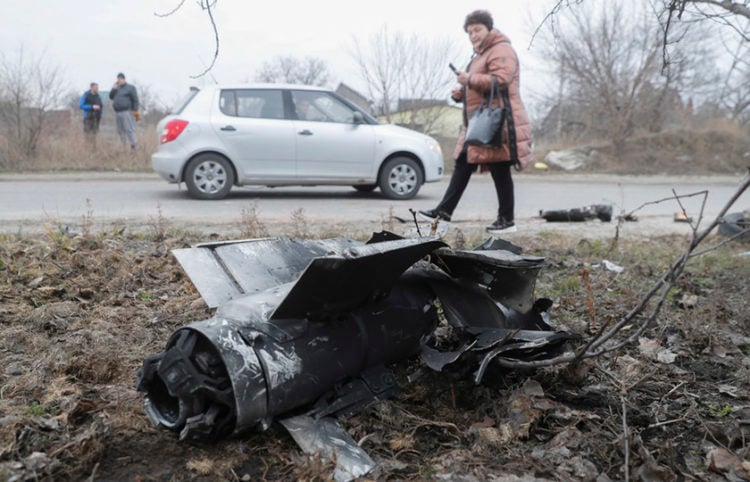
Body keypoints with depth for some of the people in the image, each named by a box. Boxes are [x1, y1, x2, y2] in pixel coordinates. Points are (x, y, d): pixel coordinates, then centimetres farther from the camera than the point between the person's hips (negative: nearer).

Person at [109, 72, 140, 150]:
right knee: (121, 131, 8)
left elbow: (135, 100, -5)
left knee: (129, 130, -13)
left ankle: (133, 146, -17)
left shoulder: (130, 87, 1)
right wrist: (113, 89, 1)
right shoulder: (116, 88, 20)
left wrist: (135, 111, -14)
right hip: (117, 113, 7)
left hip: (127, 112, -7)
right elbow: (111, 97, 14)